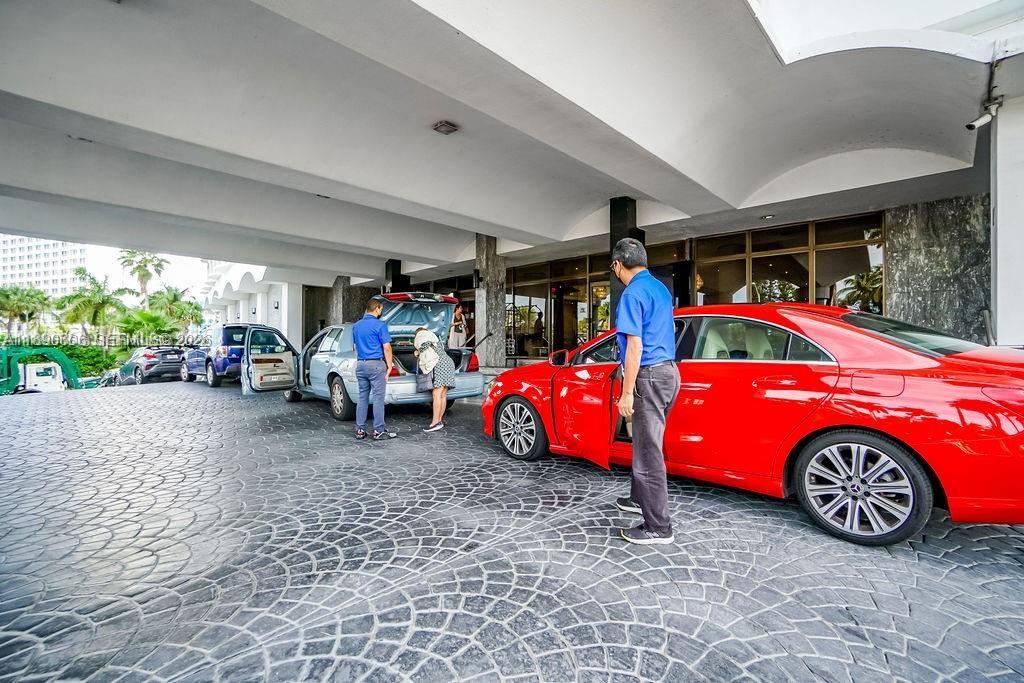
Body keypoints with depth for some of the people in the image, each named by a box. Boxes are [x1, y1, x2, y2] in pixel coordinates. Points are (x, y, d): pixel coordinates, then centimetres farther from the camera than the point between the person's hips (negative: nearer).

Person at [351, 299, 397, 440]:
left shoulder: (356, 326, 13)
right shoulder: (380, 325, -10)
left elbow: (355, 347, 19)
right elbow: (386, 347, -12)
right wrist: (389, 365, -5)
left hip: (360, 365, 7)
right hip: (376, 365, -7)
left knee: (362, 397, 11)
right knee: (378, 398, -2)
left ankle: (360, 430, 14)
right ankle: (379, 430, 1)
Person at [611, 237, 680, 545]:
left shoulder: (633, 293, -14)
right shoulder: (660, 288, 15)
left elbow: (635, 346, -20)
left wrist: (627, 392, -18)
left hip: (650, 375, -10)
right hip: (668, 370, 10)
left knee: (648, 452, -3)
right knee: (646, 444, 21)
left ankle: (658, 527, 7)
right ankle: (641, 498, 37)